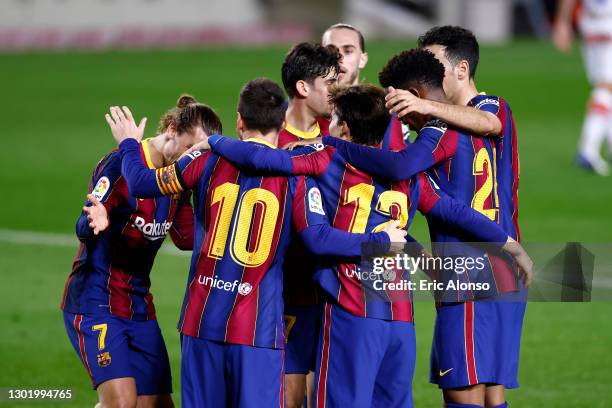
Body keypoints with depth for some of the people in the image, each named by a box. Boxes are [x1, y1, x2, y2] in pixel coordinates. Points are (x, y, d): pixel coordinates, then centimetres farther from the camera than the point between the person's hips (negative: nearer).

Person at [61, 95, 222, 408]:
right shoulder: (119, 165, -16)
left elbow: (186, 237, 18)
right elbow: (83, 229, -24)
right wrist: (95, 223, -46)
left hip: (139, 308, 8)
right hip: (96, 304, -8)